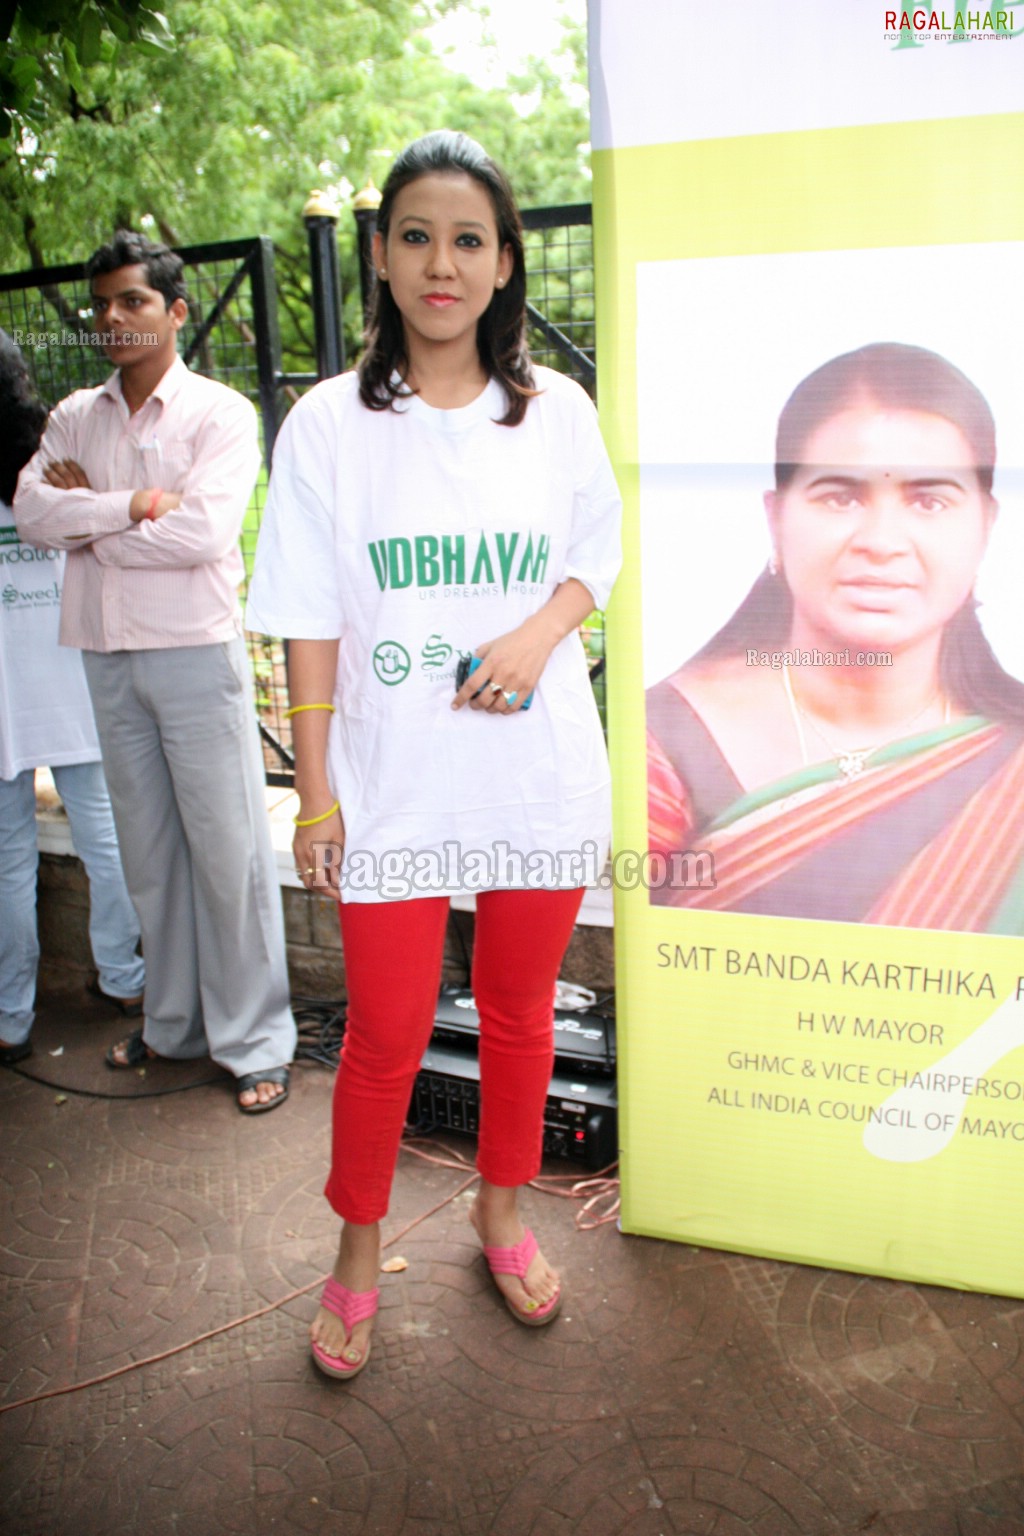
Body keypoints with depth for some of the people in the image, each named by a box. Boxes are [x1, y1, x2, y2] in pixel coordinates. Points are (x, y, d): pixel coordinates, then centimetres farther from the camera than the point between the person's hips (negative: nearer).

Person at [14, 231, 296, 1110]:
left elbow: (205, 530, -18)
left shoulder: (219, 415, -3)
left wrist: (87, 518, -7)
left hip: (196, 652, -5)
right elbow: (30, 509, -3)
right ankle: (173, 1022, 28)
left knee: (228, 847, -1)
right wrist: (135, 504, -14)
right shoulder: (75, 418, 12)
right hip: (108, 658, 5)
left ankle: (255, 1041, 11)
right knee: (147, 849, 13)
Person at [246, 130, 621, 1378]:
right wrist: (314, 788, -4)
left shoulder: (556, 412, 1)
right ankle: (357, 1252, 30)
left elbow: (599, 553, 11)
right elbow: (311, 625, -2)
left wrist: (542, 632, -10)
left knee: (520, 1008, 15)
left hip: (539, 774, 2)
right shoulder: (328, 423, -2)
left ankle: (503, 1210, 39)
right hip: (393, 784, -1)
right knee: (385, 1033, 5)